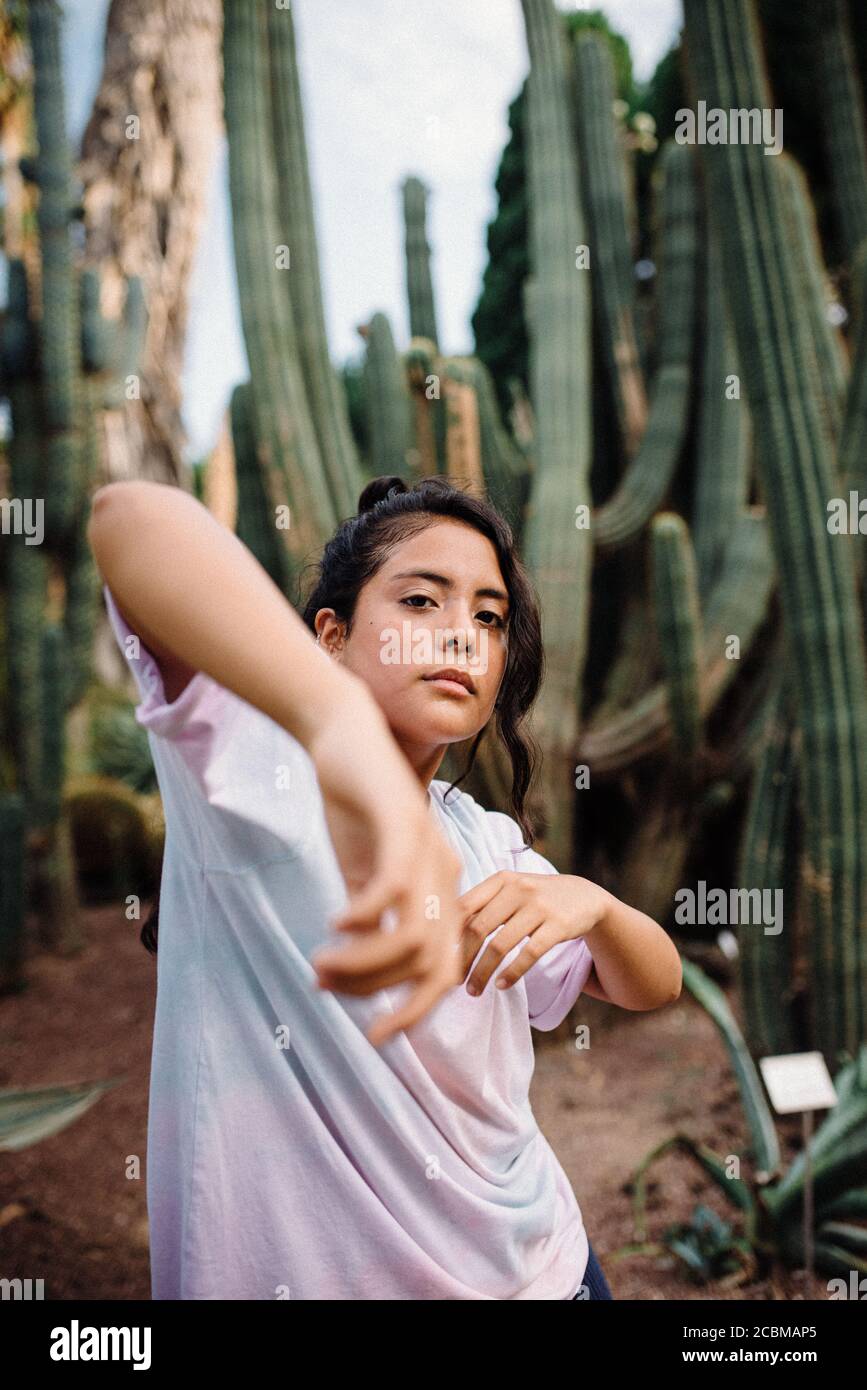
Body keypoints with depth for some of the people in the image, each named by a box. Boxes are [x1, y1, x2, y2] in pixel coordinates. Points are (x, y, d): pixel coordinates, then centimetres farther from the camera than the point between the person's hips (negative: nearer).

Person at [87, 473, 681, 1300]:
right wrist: (345, 718, -54)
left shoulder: (484, 842, 4)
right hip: (290, 1270, -5)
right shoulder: (256, 759, -17)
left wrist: (590, 903, -19)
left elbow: (653, 985, 4)